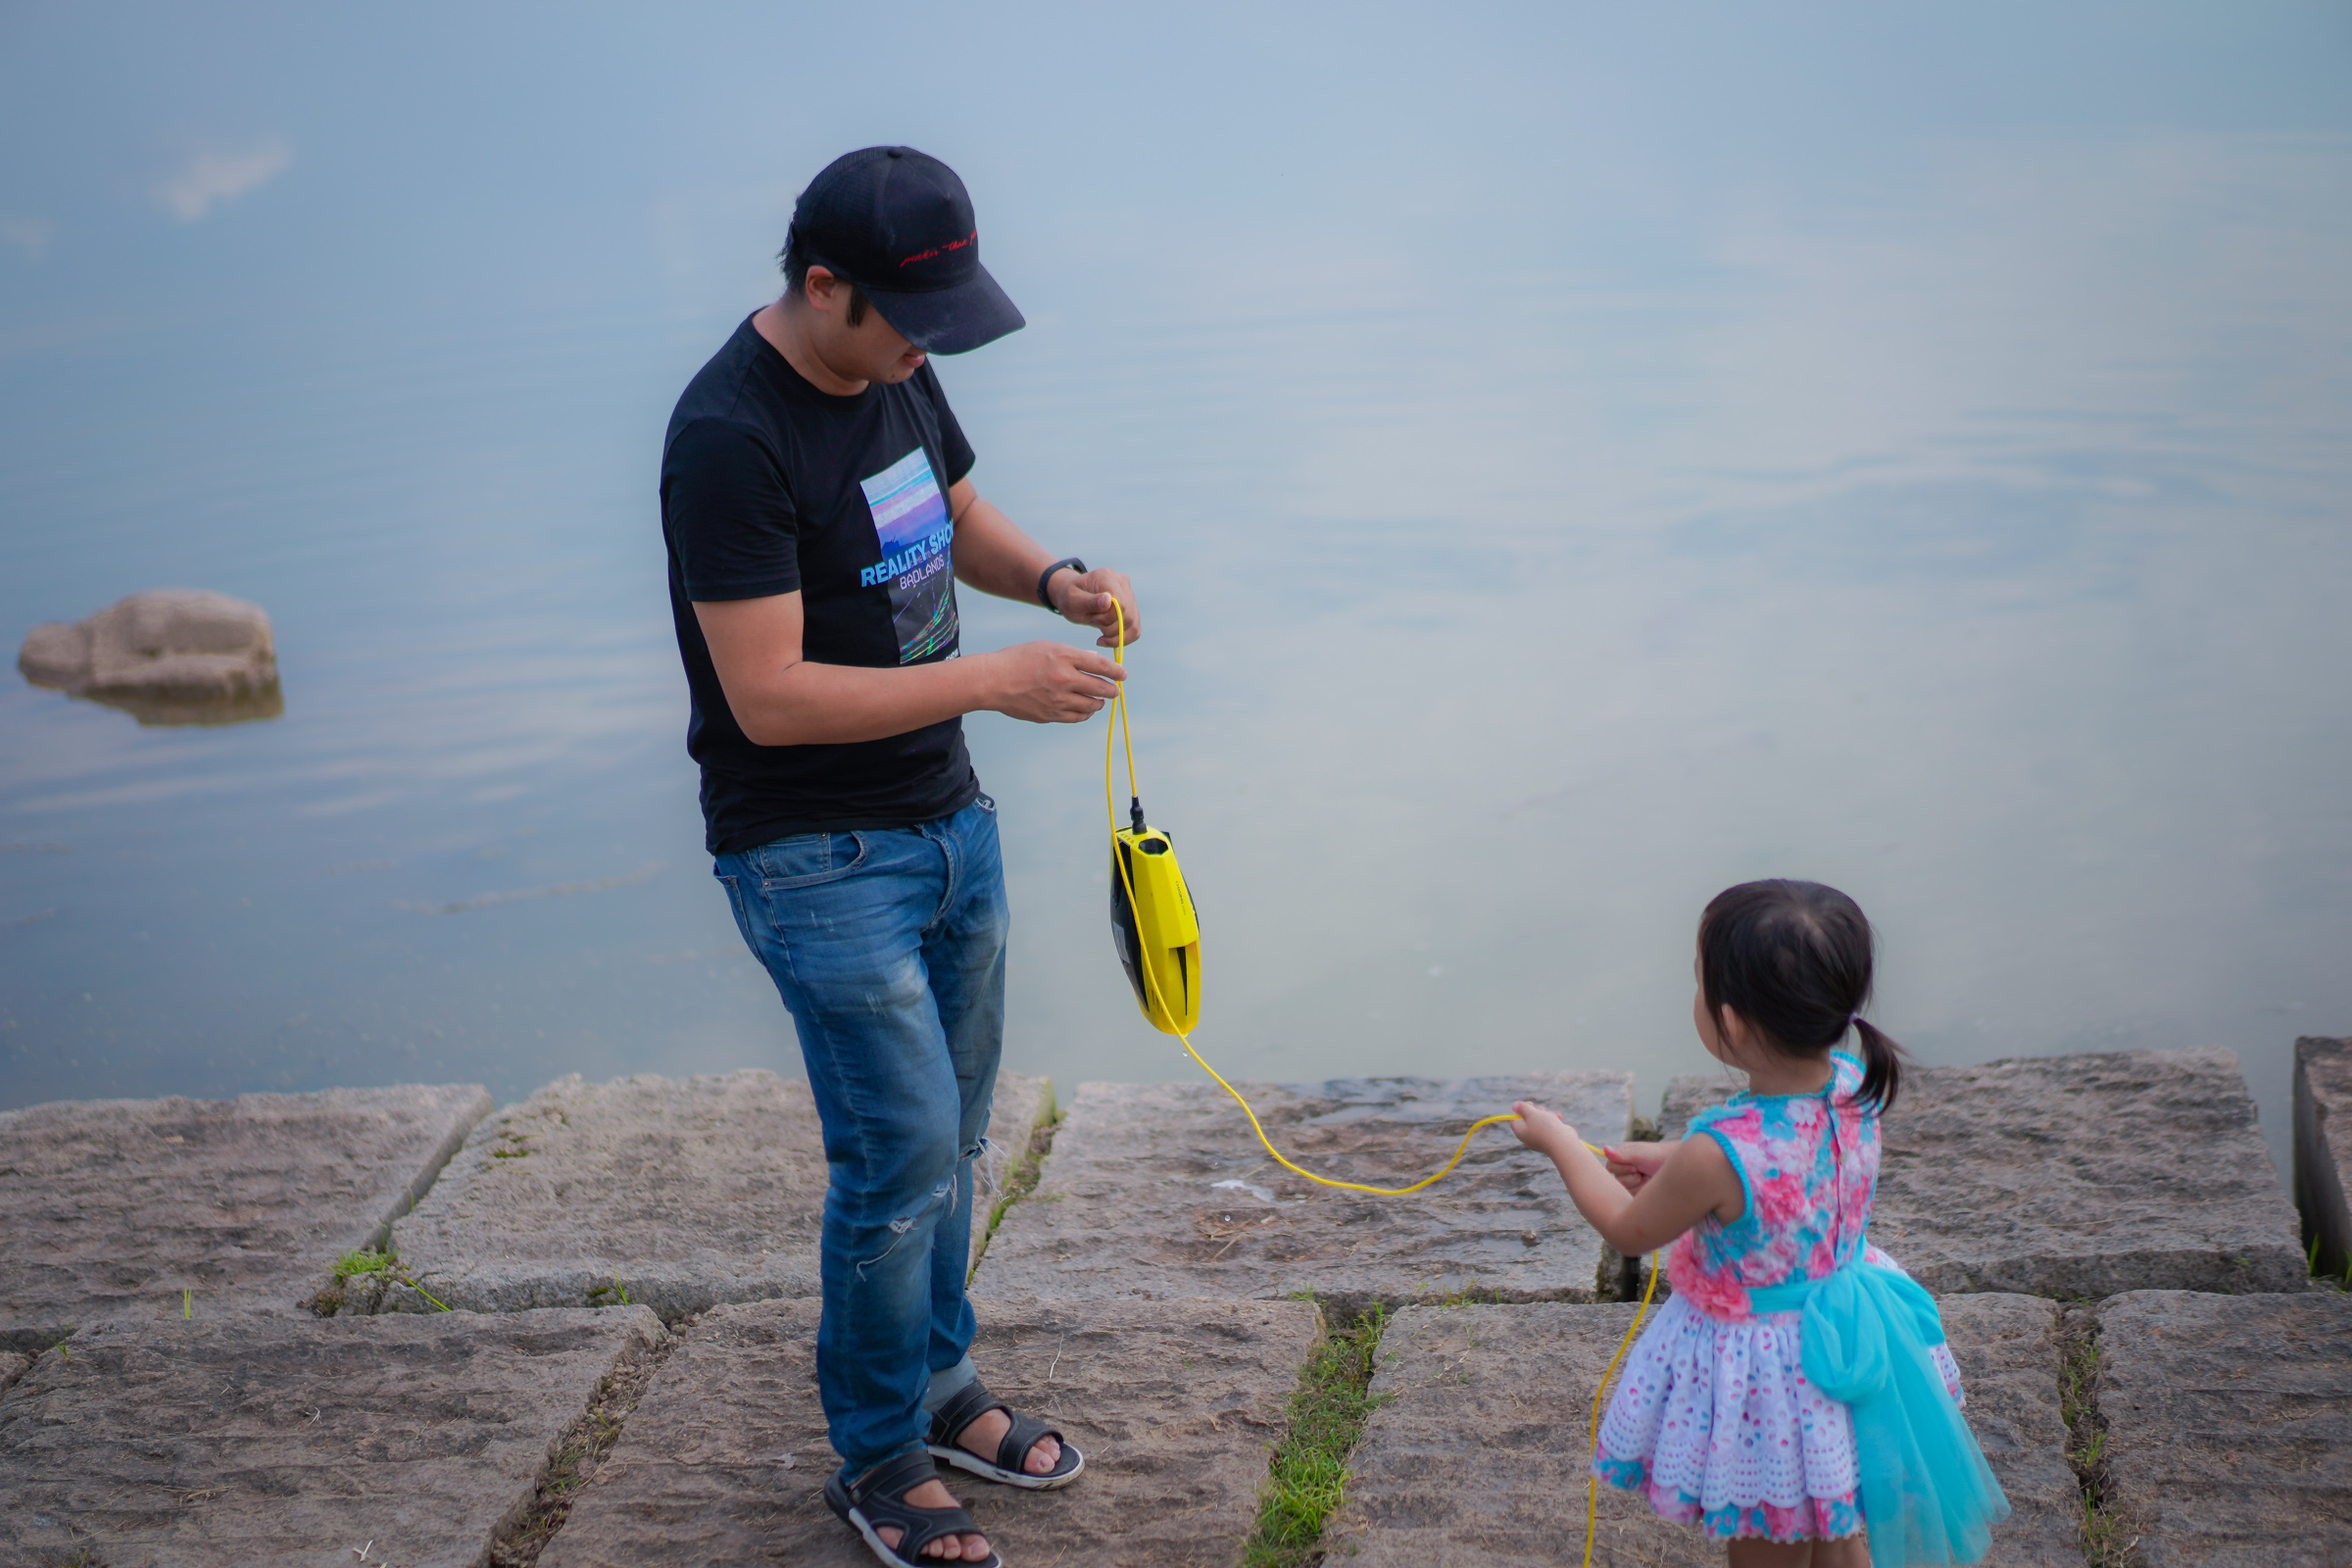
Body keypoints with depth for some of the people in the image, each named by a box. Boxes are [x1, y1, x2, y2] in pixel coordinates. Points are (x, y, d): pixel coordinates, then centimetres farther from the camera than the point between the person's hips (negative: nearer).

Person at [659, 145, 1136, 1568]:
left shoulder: (893, 373, 4)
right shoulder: (732, 438, -23)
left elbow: (960, 516, 22)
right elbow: (771, 698, -26)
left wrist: (1053, 577, 0)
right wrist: (989, 681, -26)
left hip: (948, 821, 8)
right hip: (820, 857, -8)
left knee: (950, 1135, 15)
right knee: (903, 1154, -6)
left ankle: (941, 1384, 33)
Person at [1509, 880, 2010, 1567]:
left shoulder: (1716, 1156, -36)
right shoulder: (1854, 1085, -16)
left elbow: (1628, 1232, -14)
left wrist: (1560, 1142, 0)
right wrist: (1672, 1161, 11)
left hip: (1761, 1374, -6)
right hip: (1843, 1344, 6)